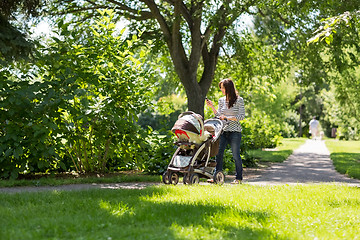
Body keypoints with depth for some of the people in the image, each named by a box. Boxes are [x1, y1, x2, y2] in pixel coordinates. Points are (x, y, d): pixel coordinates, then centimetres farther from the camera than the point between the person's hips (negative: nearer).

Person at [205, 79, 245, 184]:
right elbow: (219, 116, 13)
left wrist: (227, 118, -14)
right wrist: (212, 107, 2)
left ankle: (239, 178, 10)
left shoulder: (239, 100, -3)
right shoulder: (221, 100, 11)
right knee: (218, 153, -1)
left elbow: (242, 116, -7)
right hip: (223, 131, 5)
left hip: (235, 131, -5)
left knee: (236, 155, 0)